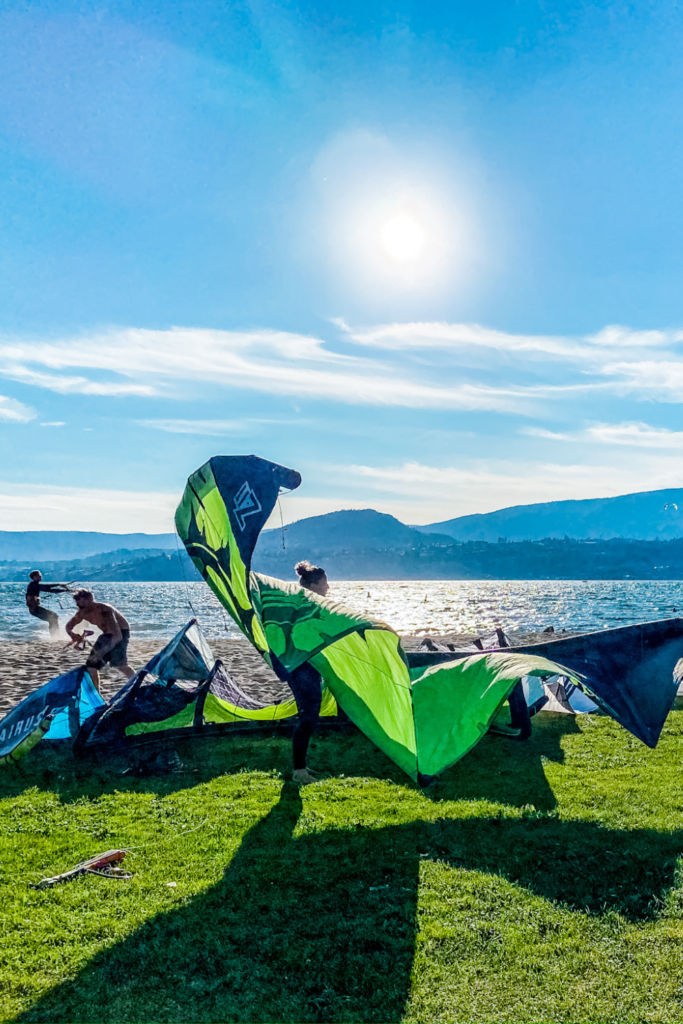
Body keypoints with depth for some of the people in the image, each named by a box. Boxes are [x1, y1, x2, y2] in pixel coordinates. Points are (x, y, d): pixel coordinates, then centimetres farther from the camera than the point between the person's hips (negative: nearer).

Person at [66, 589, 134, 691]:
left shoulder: (103, 610, -33)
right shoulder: (82, 613, -9)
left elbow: (118, 636, -38)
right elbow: (69, 626, 9)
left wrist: (101, 653, -41)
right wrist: (73, 635, -16)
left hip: (121, 632, -8)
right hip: (107, 634, 8)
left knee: (119, 664, -29)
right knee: (91, 666, 4)